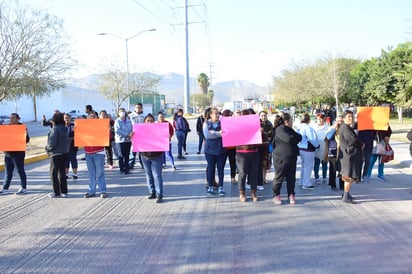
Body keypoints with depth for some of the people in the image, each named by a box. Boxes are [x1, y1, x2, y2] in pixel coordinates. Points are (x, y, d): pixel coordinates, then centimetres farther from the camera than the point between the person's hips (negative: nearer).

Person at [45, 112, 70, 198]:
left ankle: (56, 193, 8)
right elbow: (68, 141, 11)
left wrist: (47, 148, -2)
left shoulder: (54, 129, -16)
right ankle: (64, 191, 20)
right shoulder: (65, 129, 7)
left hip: (56, 154, -7)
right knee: (62, 173, 15)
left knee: (53, 173, 5)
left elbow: (52, 143, -19)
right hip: (65, 153, 7)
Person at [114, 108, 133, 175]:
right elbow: (117, 131, -15)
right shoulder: (117, 121, -4)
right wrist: (127, 134, -18)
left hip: (128, 140, 4)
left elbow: (132, 129, 9)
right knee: (121, 155, 1)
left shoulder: (128, 121, 10)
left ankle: (126, 168, 16)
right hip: (120, 140, -4)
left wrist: (131, 134, -14)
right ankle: (122, 169, 9)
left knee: (127, 155, 8)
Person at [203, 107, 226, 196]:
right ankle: (210, 187, 14)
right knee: (211, 168, 4)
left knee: (221, 168, 3)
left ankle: (221, 187, 11)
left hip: (221, 149, 1)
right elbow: (207, 135, -11)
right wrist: (219, 133, -17)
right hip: (210, 149, -1)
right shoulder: (206, 123, 4)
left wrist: (213, 132, -15)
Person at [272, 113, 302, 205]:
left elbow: (299, 137, 8)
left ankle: (291, 195, 17)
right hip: (281, 157, -8)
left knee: (291, 177, 8)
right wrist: (295, 138, -3)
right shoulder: (280, 129, -10)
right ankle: (276, 195, 12)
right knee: (279, 177, 1)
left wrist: (293, 138, -9)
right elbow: (288, 139, -22)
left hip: (292, 157, 8)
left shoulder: (290, 130, 18)